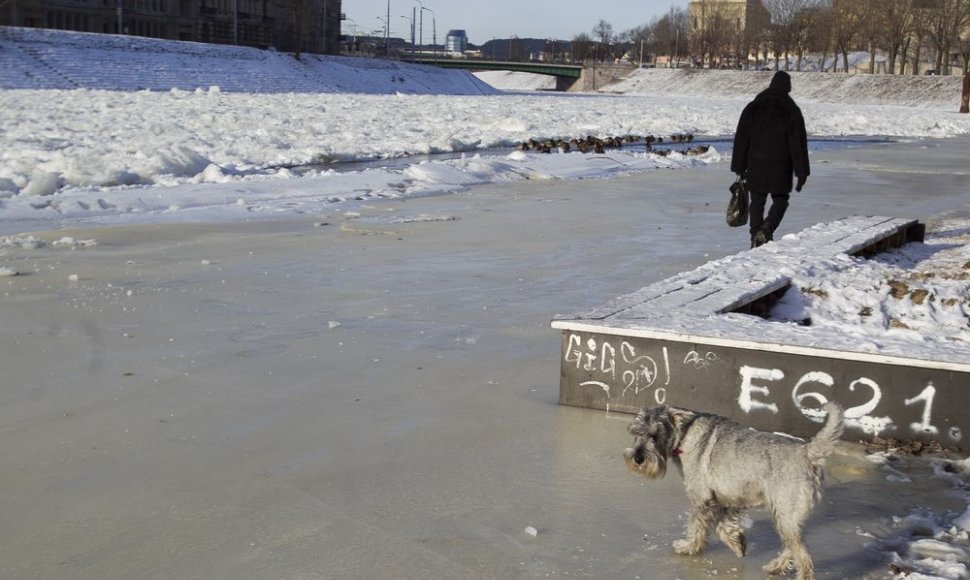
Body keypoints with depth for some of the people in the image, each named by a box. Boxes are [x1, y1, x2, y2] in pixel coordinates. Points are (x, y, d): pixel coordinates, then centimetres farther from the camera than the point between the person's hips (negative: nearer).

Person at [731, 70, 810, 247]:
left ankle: (756, 238, 7)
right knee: (780, 200, 11)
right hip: (780, 167, -2)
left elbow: (741, 140, 4)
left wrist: (739, 167, 9)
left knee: (757, 202, 10)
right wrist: (801, 172, -2)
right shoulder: (792, 111, -4)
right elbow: (798, 143, -6)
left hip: (756, 165, 2)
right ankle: (766, 230, -12)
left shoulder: (752, 108, 4)